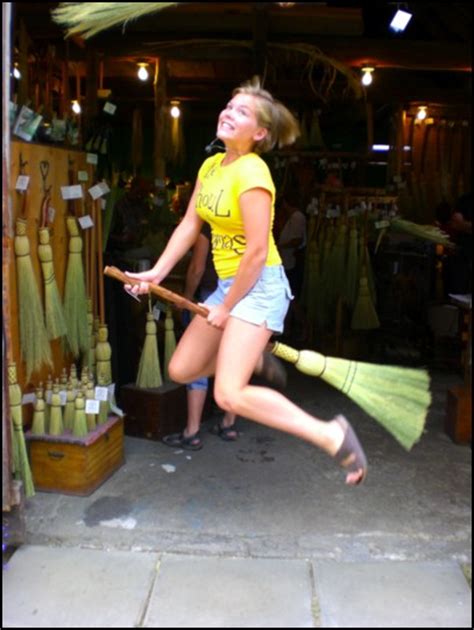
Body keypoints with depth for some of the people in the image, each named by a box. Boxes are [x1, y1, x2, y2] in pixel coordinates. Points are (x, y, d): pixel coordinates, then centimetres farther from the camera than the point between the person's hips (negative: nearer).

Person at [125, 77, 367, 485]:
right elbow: (189, 225, 10)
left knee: (229, 395, -19)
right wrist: (157, 273, 2)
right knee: (181, 370, 13)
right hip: (228, 284, 9)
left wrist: (227, 308, -13)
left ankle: (332, 436, -11)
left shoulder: (251, 172, -19)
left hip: (259, 285, -8)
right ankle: (255, 360, 33)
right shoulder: (211, 165, 8)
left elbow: (257, 251, -21)